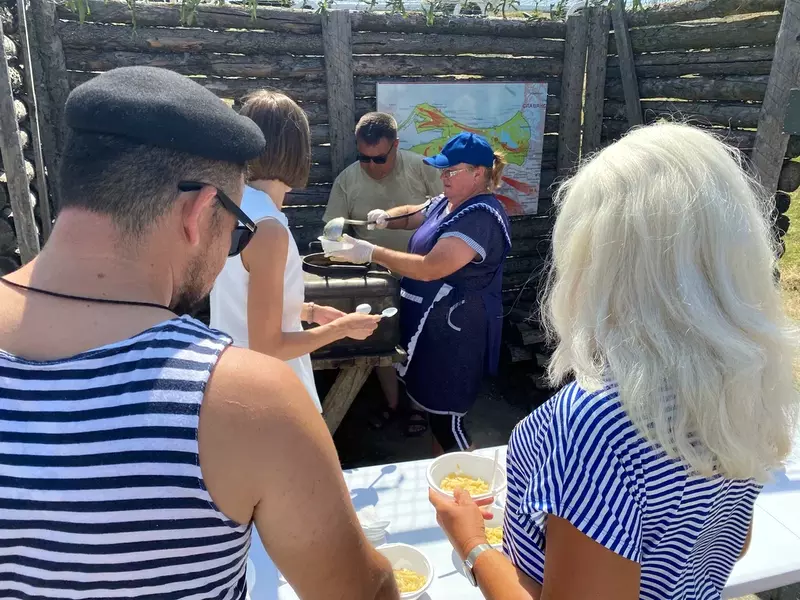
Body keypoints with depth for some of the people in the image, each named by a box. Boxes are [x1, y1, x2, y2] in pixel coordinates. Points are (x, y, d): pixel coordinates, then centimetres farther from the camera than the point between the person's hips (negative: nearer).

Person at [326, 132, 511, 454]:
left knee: (446, 417, -3)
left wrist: (372, 253, -25)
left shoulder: (479, 217, -23)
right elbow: (415, 214, 26)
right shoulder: (447, 202, 8)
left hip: (456, 333, -10)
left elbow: (429, 268, -29)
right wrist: (386, 217, 3)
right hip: (431, 324, 10)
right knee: (431, 402, 21)